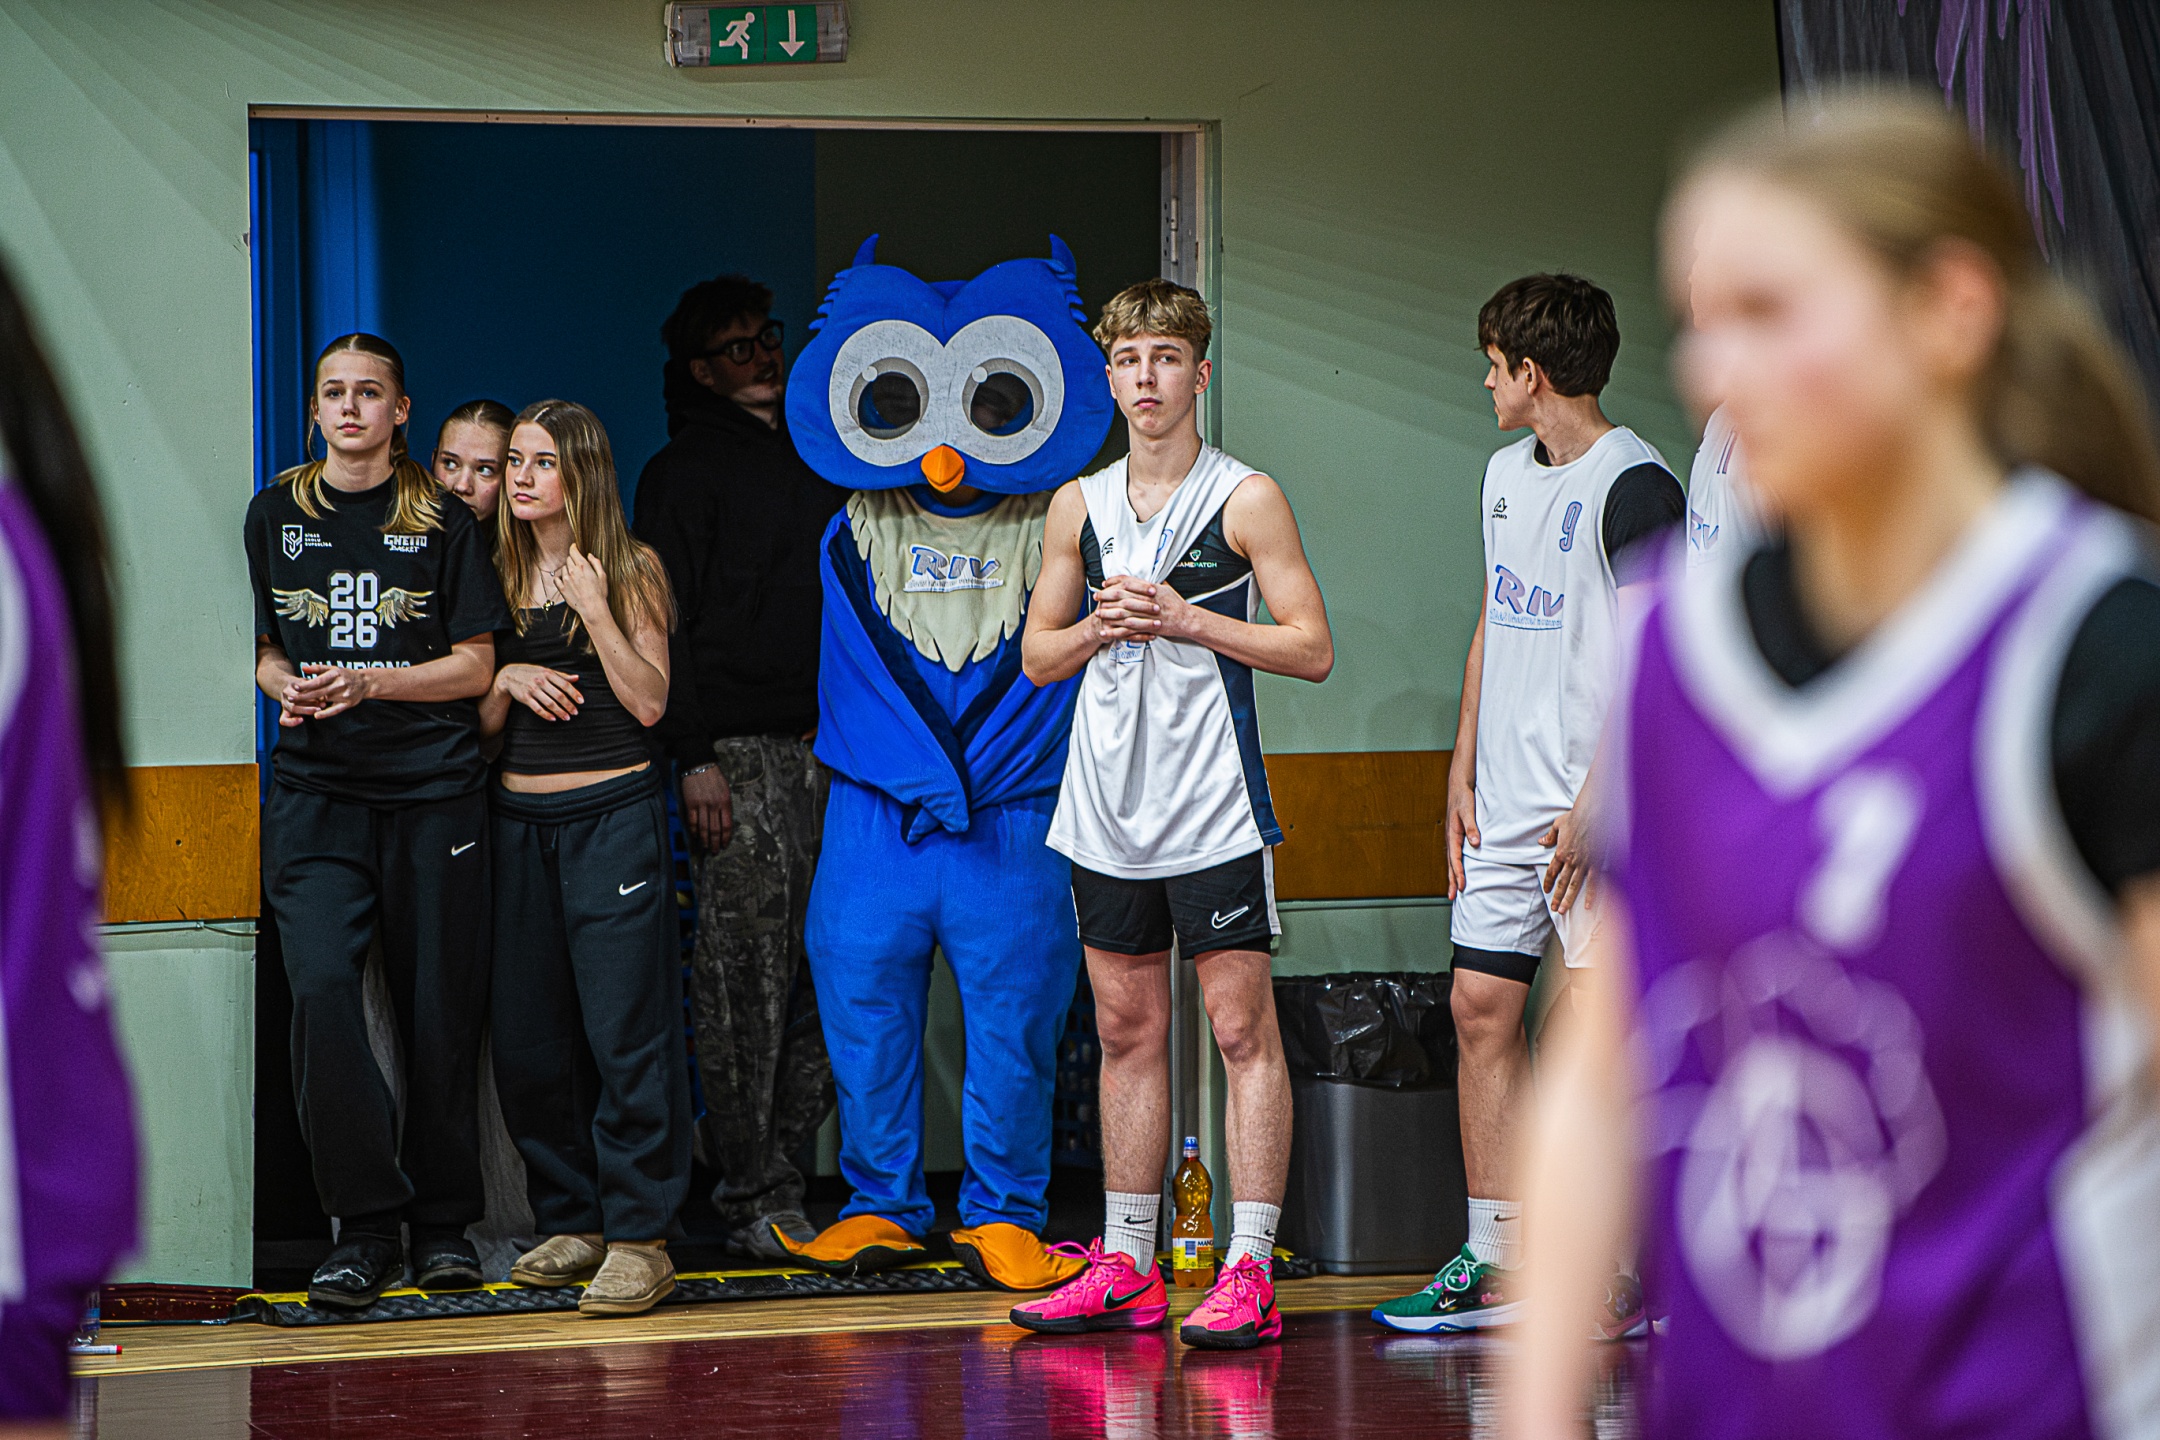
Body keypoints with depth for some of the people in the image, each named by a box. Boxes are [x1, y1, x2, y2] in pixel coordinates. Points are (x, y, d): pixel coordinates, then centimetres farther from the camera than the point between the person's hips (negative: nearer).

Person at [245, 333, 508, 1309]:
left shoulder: (441, 522, 4)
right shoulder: (275, 515, 11)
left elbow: (474, 666, 2)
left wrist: (366, 684, -12)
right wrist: (286, 686, -4)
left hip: (433, 787, -1)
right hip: (314, 788, 1)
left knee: (438, 1007, 0)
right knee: (320, 988, -17)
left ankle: (445, 1221, 13)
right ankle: (365, 1222, -9)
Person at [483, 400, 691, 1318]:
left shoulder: (629, 570, 0)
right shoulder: (501, 577, 13)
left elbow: (649, 700, -7)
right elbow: (482, 722, 15)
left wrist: (595, 611, -14)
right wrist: (508, 680, -6)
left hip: (612, 812, -5)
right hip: (520, 819, 5)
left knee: (625, 1028, -8)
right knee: (528, 1035, 4)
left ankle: (637, 1237, -6)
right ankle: (572, 1223, 17)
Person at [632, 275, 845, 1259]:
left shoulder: (820, 462, 21)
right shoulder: (686, 471, 1)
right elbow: (663, 622, -6)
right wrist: (694, 758, -14)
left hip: (827, 747, 6)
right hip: (738, 753, -6)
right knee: (744, 974, -6)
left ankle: (773, 1160, 10)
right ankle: (750, 1197, -3)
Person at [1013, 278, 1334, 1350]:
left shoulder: (1246, 499, -3)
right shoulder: (1079, 507, 11)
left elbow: (1310, 649, -7)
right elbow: (1038, 656, 16)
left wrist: (1185, 620, -15)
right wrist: (1101, 626, -5)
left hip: (1213, 810, -5)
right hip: (1107, 808, 5)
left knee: (1242, 1028, -6)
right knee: (1127, 1031, 10)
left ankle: (1249, 1272, -7)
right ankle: (1125, 1270, 16)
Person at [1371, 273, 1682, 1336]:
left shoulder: (1634, 485, -12)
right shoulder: (1508, 473, 15)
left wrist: (1600, 801, -19)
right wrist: (1463, 773, 17)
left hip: (1593, 809, -8)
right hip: (1506, 801, 9)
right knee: (1481, 1006, 7)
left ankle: (1628, 1272, 2)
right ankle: (1494, 1264, 13)